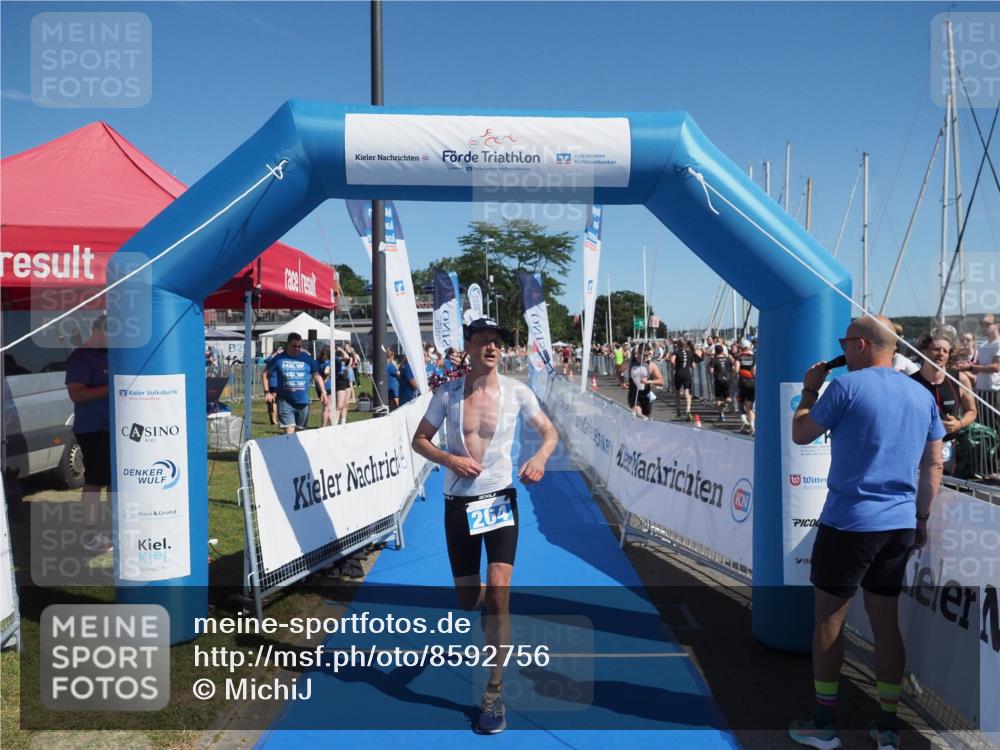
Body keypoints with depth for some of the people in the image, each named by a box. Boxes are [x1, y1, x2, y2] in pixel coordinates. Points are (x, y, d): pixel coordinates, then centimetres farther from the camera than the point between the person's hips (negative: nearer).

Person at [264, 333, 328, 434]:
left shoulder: (307, 359, 6)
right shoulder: (279, 359, 2)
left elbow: (317, 376, 11)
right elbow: (266, 374, 10)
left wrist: (323, 392, 1)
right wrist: (267, 392, -1)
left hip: (303, 402, 3)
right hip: (285, 402, -2)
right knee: (289, 432, -11)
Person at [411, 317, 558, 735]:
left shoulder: (516, 392, -6)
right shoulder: (448, 392, -4)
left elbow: (549, 431, 5)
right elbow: (419, 440, 3)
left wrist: (541, 456, -17)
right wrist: (449, 459, -16)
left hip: (500, 500, -1)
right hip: (458, 504, 2)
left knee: (497, 591, -14)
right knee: (467, 599, 11)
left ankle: (494, 695, 1)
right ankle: (493, 614, 51)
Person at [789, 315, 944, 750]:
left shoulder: (848, 385, -11)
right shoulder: (922, 395, 9)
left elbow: (800, 435, -2)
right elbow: (933, 464, 12)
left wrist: (809, 391, 12)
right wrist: (922, 519, 19)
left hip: (849, 522, -6)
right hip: (901, 526, 6)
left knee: (829, 619, 7)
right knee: (886, 622, 14)